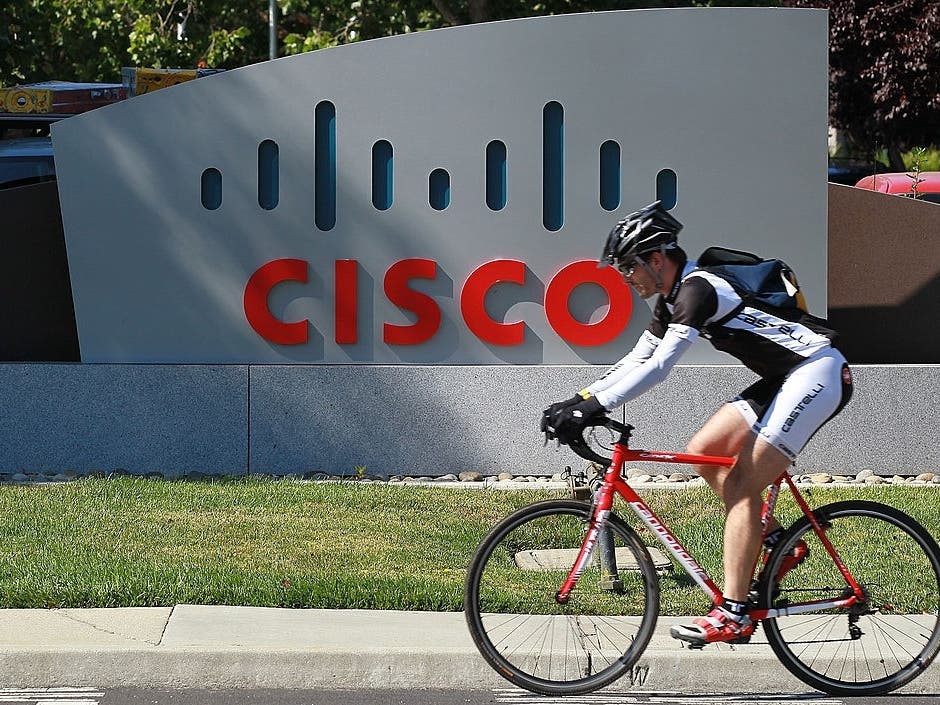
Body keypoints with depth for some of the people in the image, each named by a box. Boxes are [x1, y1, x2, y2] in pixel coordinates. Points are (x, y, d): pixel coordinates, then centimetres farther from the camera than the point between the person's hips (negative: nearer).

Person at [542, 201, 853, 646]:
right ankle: (778, 544, 13)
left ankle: (734, 615, -13)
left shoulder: (697, 288, -20)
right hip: (782, 378, 10)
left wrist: (593, 407, -30)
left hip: (818, 374, -10)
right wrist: (576, 402, 3)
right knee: (703, 451, 5)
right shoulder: (672, 298, 10)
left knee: (742, 483, -14)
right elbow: (635, 362, 13)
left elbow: (658, 367, -28)